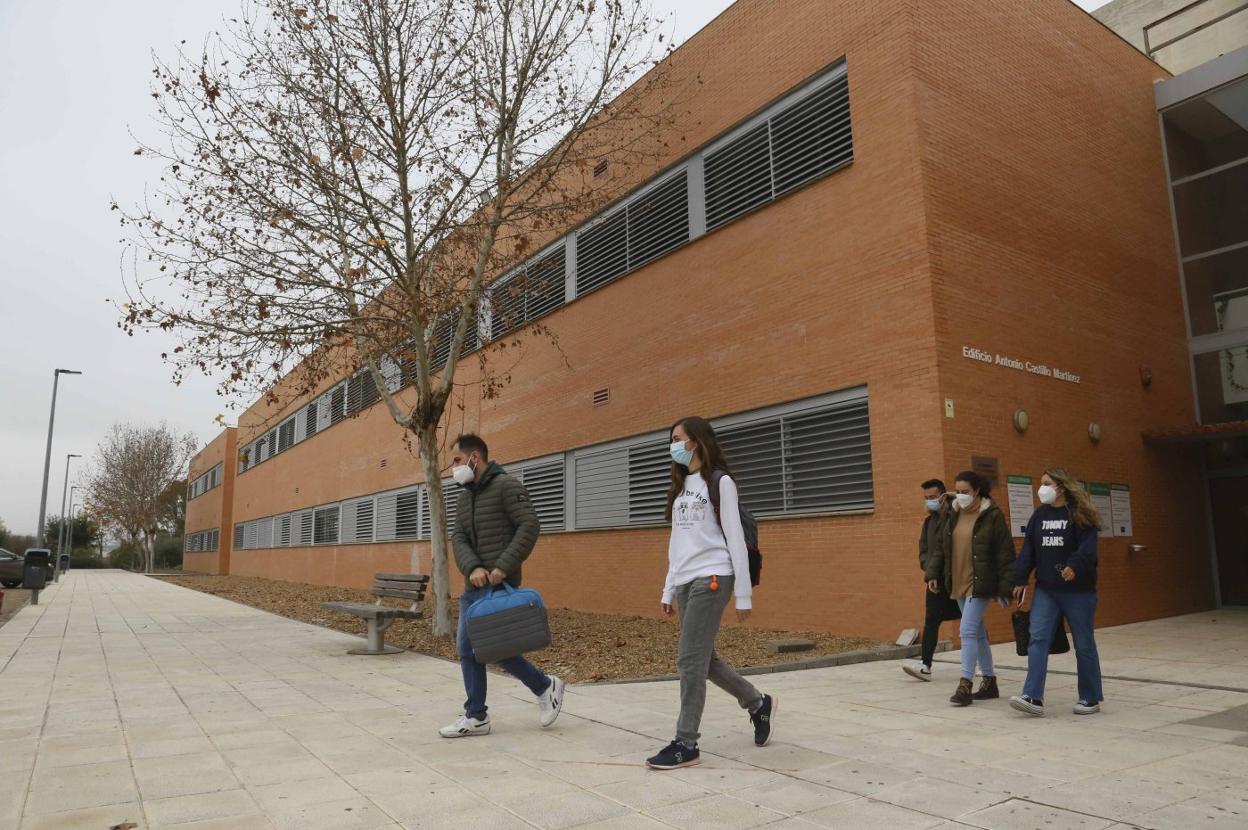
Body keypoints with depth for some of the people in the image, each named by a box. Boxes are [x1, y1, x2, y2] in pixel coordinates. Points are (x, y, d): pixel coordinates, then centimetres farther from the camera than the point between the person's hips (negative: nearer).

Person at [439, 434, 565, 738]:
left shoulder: (506, 486, -8)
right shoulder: (463, 498, 17)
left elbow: (529, 526, -17)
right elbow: (459, 538, 6)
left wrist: (504, 567, -23)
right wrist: (472, 568, -15)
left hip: (499, 585, -8)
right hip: (472, 586, 8)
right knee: (467, 649, 7)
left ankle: (545, 686, 12)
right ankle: (476, 716, 17)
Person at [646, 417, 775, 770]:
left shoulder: (719, 481, -4)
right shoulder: (681, 486, 17)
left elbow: (735, 539, -7)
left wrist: (743, 595, -9)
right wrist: (669, 590, 17)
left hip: (711, 579, -8)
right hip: (684, 582, 8)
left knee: (690, 660, -8)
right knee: (703, 660, 11)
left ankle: (686, 744, 3)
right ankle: (759, 704, 31)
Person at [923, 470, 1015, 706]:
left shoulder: (992, 516, -9)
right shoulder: (954, 515, 9)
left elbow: (1005, 555, -10)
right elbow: (942, 548, 13)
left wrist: (1005, 588, -12)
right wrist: (933, 573, 3)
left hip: (980, 585, -7)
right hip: (959, 584, 7)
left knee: (968, 631, -13)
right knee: (978, 632, 15)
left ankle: (965, 685, -8)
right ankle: (990, 682, 26)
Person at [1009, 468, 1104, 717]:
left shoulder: (1080, 515, -6)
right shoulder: (1039, 515, 11)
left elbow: (1087, 547, -18)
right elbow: (1028, 549, 9)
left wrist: (1074, 566, -36)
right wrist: (1020, 580, 5)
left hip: (1077, 589, -5)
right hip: (1045, 589, 5)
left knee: (1084, 644, 8)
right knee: (1037, 639, -7)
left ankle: (1091, 699, 22)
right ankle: (1033, 698, -10)